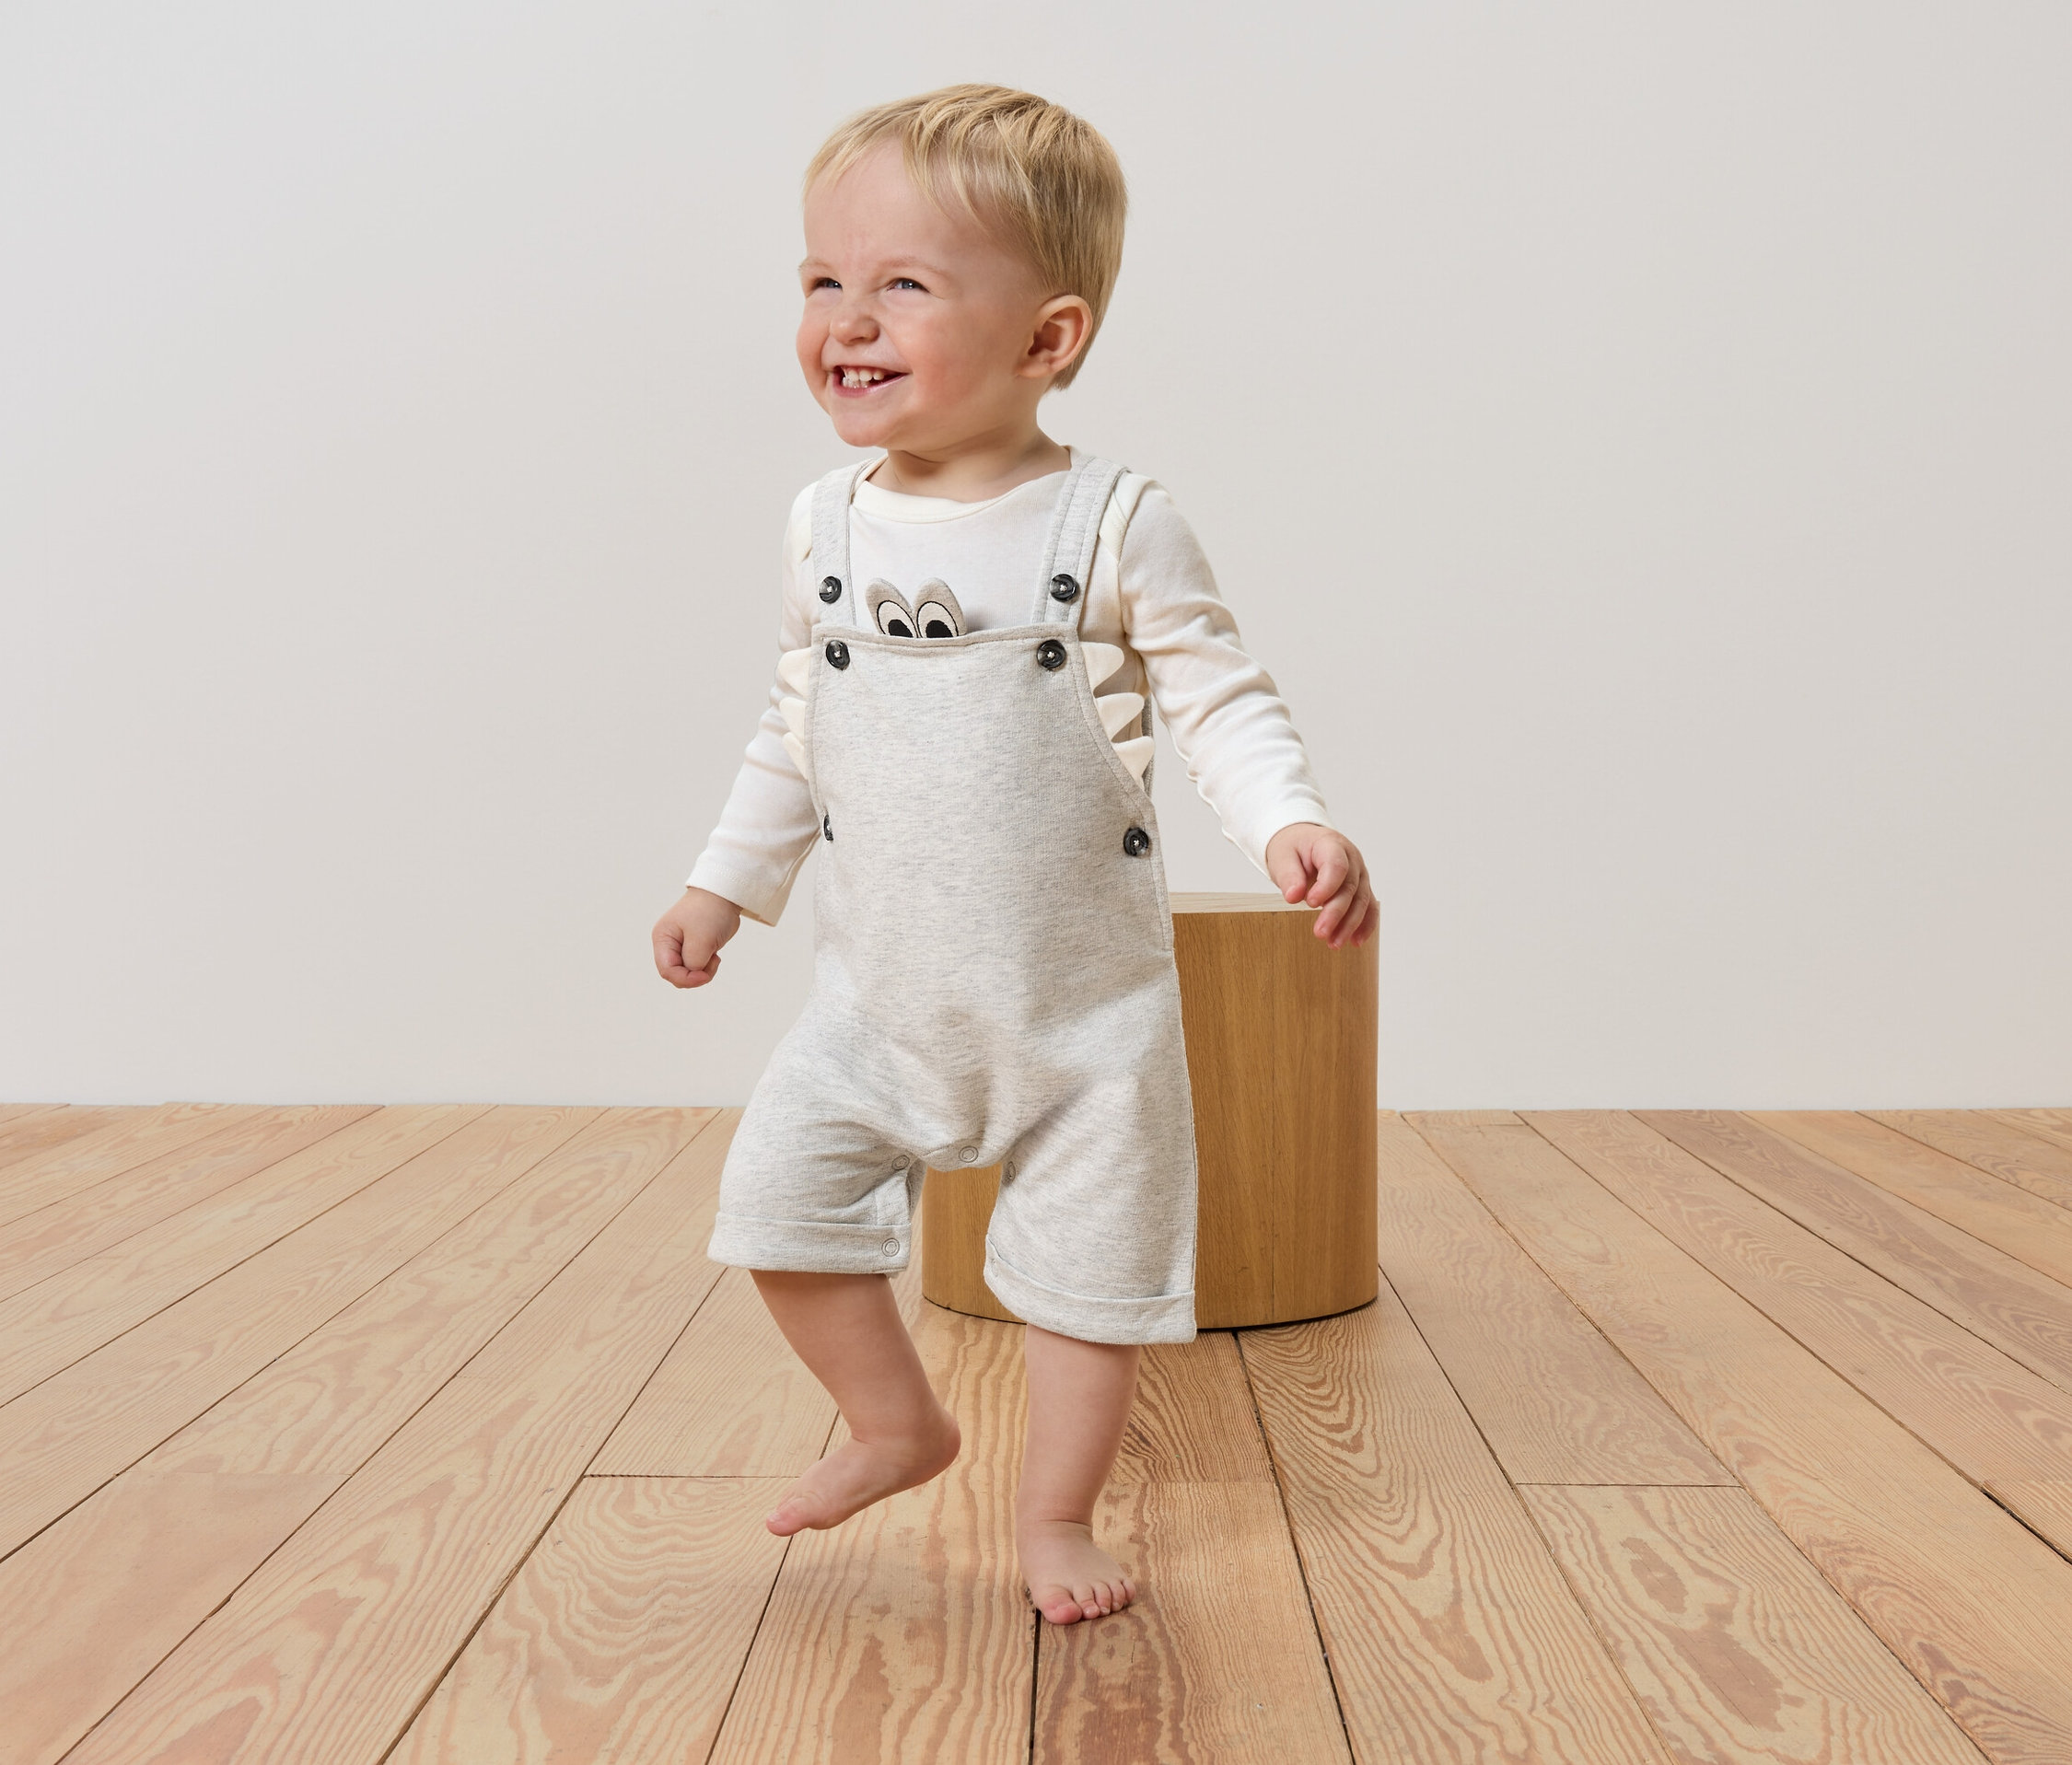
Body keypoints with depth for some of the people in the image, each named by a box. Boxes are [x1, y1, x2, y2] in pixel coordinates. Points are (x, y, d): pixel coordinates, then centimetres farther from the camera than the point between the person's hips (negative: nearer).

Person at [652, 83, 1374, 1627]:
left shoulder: (1114, 525, -11)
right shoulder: (829, 529, 2)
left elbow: (1221, 698, -10)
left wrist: (1293, 824, -26)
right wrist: (727, 883, 12)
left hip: (1083, 996, -3)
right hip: (876, 994, 4)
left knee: (1092, 1260, 5)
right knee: (781, 1202, 2)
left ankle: (1056, 1517, 27)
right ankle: (898, 1426, 27)